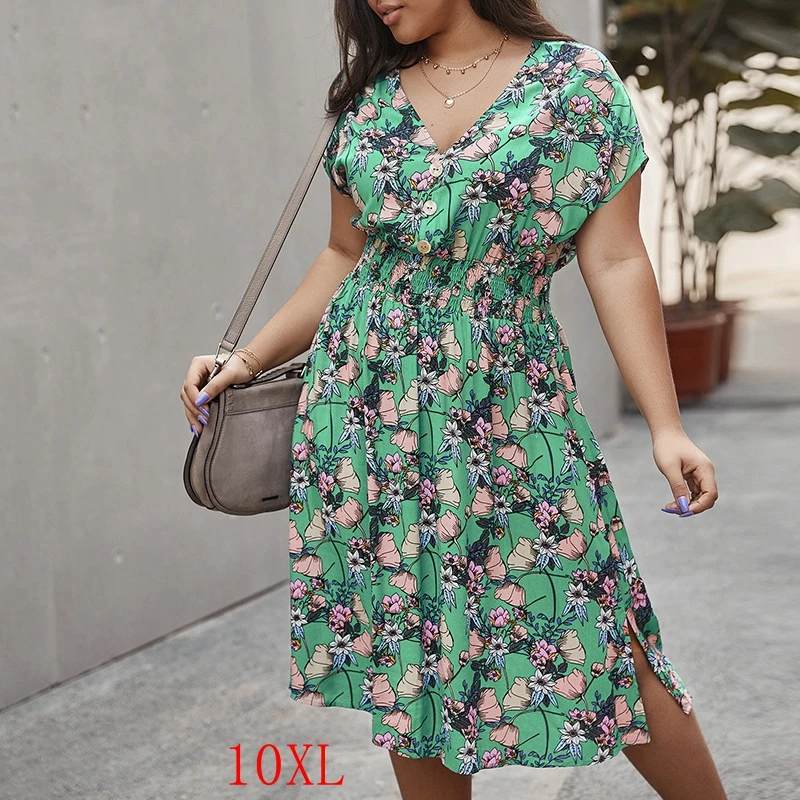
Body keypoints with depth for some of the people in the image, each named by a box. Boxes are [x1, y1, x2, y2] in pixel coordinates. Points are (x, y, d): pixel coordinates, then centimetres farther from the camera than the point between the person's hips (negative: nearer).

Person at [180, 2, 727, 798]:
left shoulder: (575, 80, -2)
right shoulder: (369, 100, 8)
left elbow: (616, 263, -5)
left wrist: (666, 427, -10)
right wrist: (249, 358, 8)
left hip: (512, 410, -3)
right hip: (365, 409, 3)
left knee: (599, 638, -3)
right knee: (407, 653, 8)